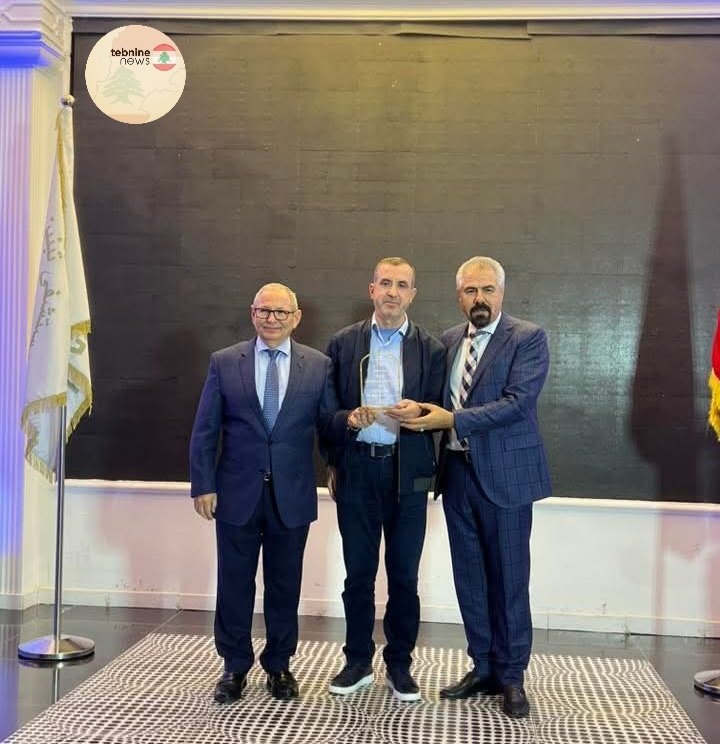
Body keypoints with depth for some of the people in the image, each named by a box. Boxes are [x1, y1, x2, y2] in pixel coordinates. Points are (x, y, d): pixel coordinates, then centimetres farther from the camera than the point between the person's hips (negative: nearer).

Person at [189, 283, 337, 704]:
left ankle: (280, 664, 29)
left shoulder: (319, 365, 1)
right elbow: (205, 430, 0)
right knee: (234, 584, 9)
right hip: (237, 492, 0)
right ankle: (235, 667, 25)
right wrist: (204, 485, -4)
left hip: (293, 494, 0)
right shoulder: (224, 363, 1)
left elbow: (329, 424, 5)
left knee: (285, 585, 11)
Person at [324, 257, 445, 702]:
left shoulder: (431, 349, 3)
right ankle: (358, 662, 24)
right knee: (358, 572, 9)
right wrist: (348, 418, -11)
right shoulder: (344, 343, 5)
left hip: (407, 473, 0)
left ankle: (400, 665, 22)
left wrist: (418, 412, -17)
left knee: (404, 575, 7)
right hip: (357, 469, 1)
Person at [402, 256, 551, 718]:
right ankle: (484, 669, 26)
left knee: (508, 578, 4)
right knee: (470, 577, 12)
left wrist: (453, 420, -21)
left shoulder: (528, 338, -6)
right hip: (458, 472, 5)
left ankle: (512, 676, 19)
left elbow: (518, 402, -18)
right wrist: (427, 414, -8)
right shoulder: (448, 340, 11)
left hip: (505, 474, -5)